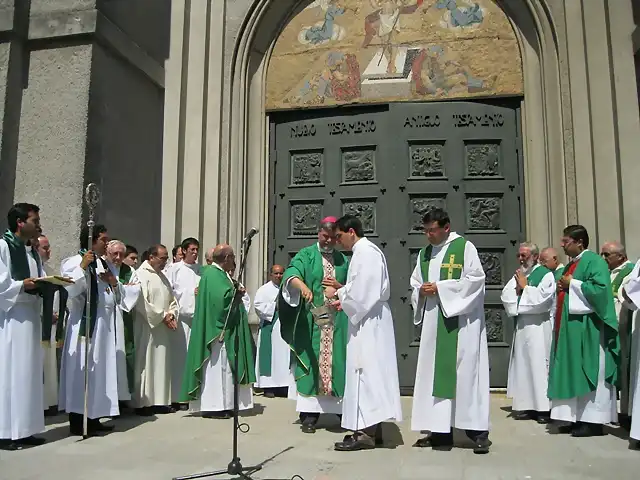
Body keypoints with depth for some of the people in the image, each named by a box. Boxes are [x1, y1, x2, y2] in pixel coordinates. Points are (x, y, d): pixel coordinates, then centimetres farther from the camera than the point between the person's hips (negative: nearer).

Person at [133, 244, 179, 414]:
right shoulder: (141, 274, -9)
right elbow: (142, 303, -17)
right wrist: (162, 316, -13)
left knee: (162, 363, 9)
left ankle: (160, 401, 16)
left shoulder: (162, 276, 16)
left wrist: (171, 314, 0)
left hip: (163, 328, 8)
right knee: (146, 364, -3)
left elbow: (172, 299, 19)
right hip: (147, 327, -8)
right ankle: (143, 403, 5)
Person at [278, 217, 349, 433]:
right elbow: (291, 273, -14)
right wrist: (303, 286, -36)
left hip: (338, 321, 3)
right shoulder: (306, 255, 5)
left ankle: (342, 409, 10)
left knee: (338, 363, 2)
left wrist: (340, 287, -4)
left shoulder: (343, 260, 15)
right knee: (312, 363, -4)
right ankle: (309, 413, 0)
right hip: (312, 320, -3)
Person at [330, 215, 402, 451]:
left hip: (367, 323, -10)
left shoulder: (365, 253, -15)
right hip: (368, 321, 10)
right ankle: (372, 428, 20)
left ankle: (366, 432, -2)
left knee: (364, 373, -7)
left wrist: (343, 302, -7)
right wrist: (342, 294, 8)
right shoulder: (366, 251, 17)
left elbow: (363, 290, -21)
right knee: (371, 372, 12)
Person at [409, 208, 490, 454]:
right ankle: (440, 430, 10)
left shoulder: (464, 247, -4)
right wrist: (421, 291, -6)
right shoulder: (425, 253, 14)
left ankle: (478, 431, 4)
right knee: (435, 373, 4)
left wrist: (440, 287, -14)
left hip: (461, 321, -6)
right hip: (434, 321, 6)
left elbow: (476, 279, -11)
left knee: (466, 372, -5)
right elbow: (415, 282, 18)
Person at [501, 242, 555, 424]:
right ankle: (526, 405, 12)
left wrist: (525, 286, -6)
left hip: (539, 326, -6)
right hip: (521, 325, 6)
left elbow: (541, 299, -17)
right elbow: (505, 297, 8)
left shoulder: (546, 275, -4)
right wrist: (517, 286, -8)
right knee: (522, 364, 6)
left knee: (539, 363, -6)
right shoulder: (518, 275, 15)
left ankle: (543, 407, 0)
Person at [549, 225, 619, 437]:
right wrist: (562, 288, 6)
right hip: (570, 327, 9)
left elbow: (600, 288, -22)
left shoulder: (594, 261, -8)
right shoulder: (571, 265, 19)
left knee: (589, 372, -5)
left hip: (587, 328, -9)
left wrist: (572, 284, -14)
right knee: (574, 373, 9)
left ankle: (593, 420, 1)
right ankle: (578, 418, 14)